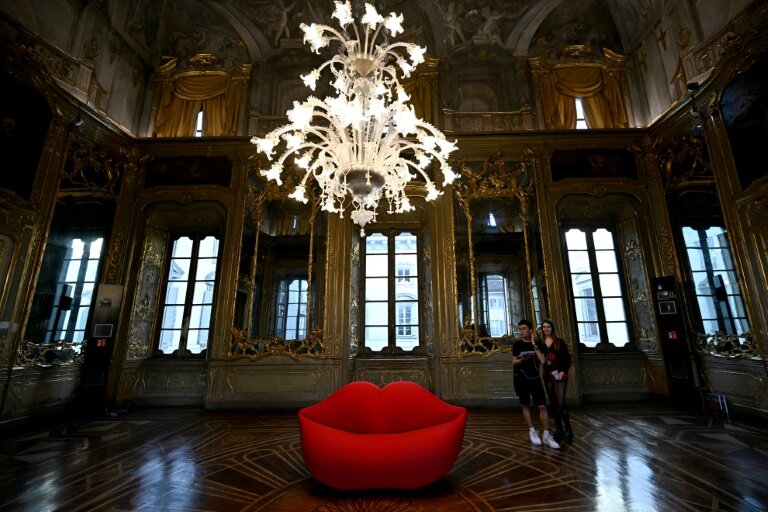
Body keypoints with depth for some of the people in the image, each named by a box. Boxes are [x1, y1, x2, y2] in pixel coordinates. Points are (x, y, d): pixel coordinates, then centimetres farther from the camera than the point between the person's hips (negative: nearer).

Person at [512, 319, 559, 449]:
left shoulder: (538, 344, 0)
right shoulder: (517, 344, -2)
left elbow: (542, 361, -11)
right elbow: (514, 362, 1)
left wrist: (534, 345, -15)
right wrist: (522, 360, -20)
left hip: (535, 378, 0)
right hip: (521, 379, 0)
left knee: (542, 406, -4)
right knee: (525, 405, 7)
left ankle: (546, 435, 6)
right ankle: (532, 431, 21)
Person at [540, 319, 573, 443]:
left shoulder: (560, 342, -1)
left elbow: (567, 358, -2)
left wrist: (563, 371, -12)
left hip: (560, 374, -3)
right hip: (548, 375, 3)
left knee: (561, 403, -11)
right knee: (553, 404, 8)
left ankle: (568, 431, -1)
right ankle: (559, 430, 17)